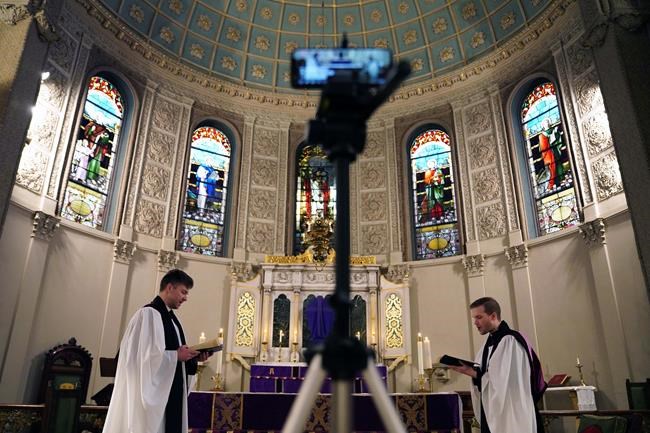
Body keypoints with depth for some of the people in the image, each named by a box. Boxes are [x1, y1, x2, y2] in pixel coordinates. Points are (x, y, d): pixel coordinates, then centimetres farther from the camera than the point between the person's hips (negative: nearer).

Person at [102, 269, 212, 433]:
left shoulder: (170, 317, 14)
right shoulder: (149, 313, -14)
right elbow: (145, 355, -22)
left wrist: (193, 358, 4)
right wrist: (176, 356, -14)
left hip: (170, 392, 9)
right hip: (152, 392, -9)